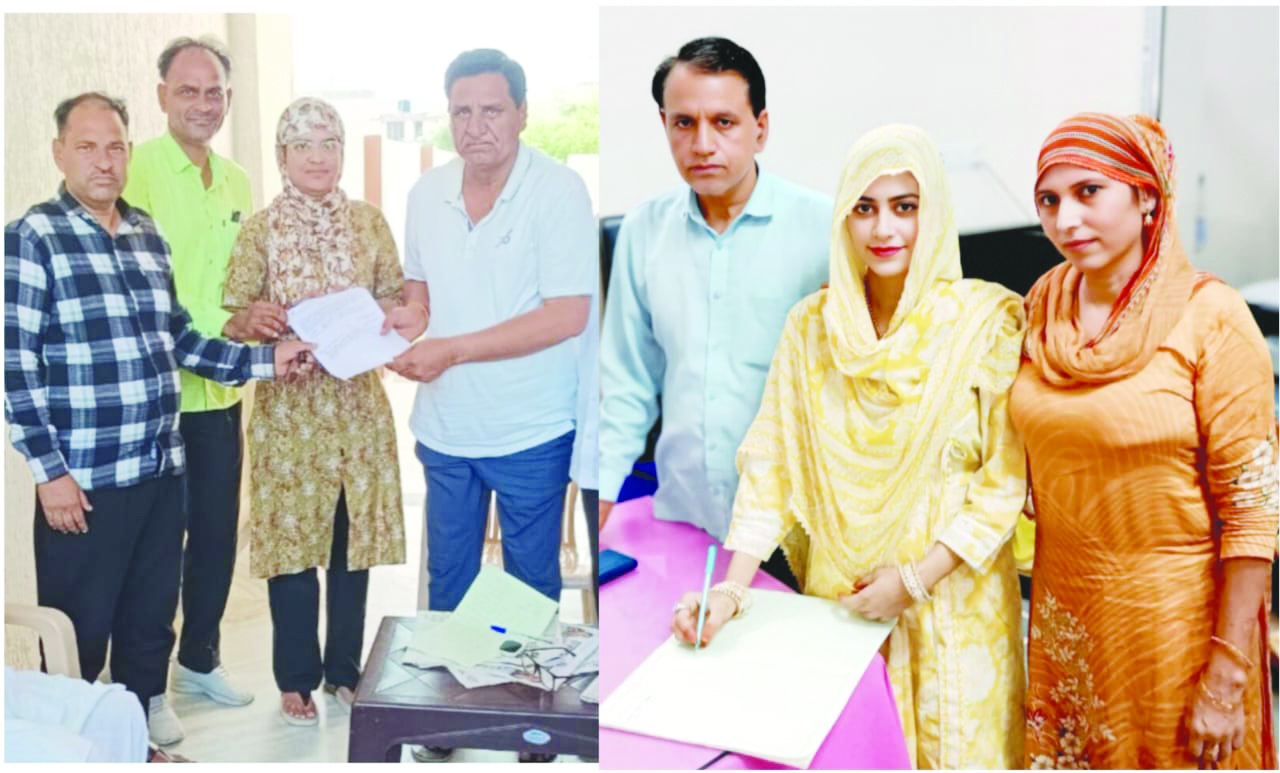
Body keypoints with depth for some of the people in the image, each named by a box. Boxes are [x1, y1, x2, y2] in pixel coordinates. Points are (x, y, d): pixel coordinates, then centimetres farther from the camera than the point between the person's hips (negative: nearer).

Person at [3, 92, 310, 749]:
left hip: (162, 470, 6)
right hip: (84, 480, -6)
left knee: (151, 622, 17)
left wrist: (262, 360, 7)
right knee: (79, 635, 6)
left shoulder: (147, 235, 10)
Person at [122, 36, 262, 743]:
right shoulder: (137, 170, -11)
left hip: (220, 391, 6)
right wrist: (224, 326, -24)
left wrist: (261, 321, 0)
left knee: (217, 532, 16)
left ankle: (199, 657, 35)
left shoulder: (236, 180, 11)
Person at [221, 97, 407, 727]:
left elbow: (395, 297, 10)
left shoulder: (370, 222, 5)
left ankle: (344, 668, 25)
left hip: (358, 402, 3)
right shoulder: (260, 230, -3)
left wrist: (397, 315, -12)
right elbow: (232, 312, -3)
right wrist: (278, 326, -21)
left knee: (354, 535, 9)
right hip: (290, 406, -2)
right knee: (292, 537, 4)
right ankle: (296, 679, 19)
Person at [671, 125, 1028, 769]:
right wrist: (734, 585, -12)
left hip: (952, 593, -2)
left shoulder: (988, 320, -11)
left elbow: (1007, 476, -10)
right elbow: (771, 460, -2)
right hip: (839, 595, 3)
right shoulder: (812, 325, -2)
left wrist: (915, 580, -15)